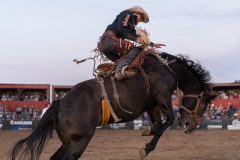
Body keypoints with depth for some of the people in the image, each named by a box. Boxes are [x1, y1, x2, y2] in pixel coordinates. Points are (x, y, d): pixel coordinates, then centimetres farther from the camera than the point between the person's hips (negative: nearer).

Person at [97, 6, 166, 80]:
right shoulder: (127, 14, 7)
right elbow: (121, 29, -10)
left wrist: (153, 44, 35)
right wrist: (136, 38, -12)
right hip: (109, 39, -9)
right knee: (136, 48, -22)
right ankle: (120, 69, -40)